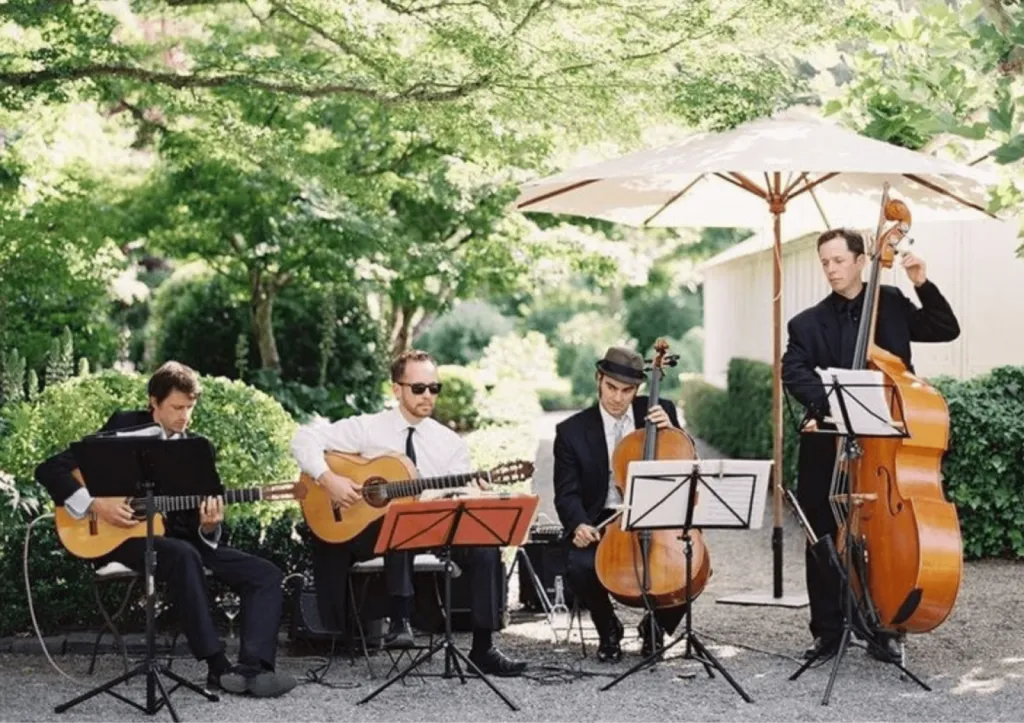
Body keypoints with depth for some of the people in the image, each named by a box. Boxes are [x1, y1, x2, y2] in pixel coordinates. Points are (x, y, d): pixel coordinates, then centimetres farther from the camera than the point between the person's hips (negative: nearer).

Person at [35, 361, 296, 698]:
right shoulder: (124, 429, 0)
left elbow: (198, 530, 9)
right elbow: (50, 469, -5)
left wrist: (209, 526, -16)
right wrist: (94, 504, -18)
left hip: (183, 539, 5)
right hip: (126, 537, -5)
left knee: (265, 575, -12)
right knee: (182, 555, -39)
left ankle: (253, 668, -30)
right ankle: (219, 666, -35)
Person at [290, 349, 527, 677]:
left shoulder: (450, 443, 7)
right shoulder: (367, 429, -1)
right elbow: (304, 438, -5)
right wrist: (328, 479, -20)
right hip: (369, 529, -3)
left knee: (485, 548, -23)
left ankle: (483, 648, -14)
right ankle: (400, 619, -33)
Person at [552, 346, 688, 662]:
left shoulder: (661, 411, 6)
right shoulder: (572, 431, 1)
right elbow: (567, 494, -2)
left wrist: (671, 431, -8)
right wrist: (579, 524, -23)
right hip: (603, 524, -1)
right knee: (579, 566, -32)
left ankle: (655, 625, 8)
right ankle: (608, 629, 2)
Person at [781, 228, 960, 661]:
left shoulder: (891, 303, 7)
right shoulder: (808, 323, 4)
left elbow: (946, 331, 7)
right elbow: (794, 370, -11)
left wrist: (923, 286, -5)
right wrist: (824, 405, -27)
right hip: (828, 447, 1)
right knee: (824, 541, 5)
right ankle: (827, 629, 16)